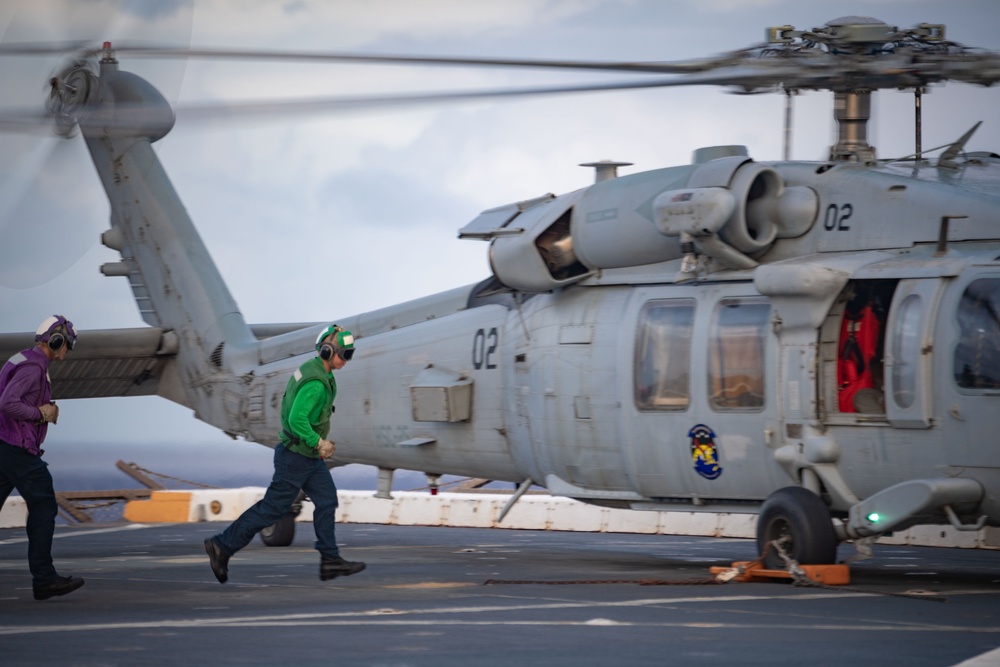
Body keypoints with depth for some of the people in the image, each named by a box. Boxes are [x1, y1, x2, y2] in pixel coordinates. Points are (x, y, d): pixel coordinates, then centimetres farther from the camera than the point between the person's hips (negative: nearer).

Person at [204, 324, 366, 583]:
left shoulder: (312, 369, 8)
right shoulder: (316, 382, -24)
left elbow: (288, 404, 18)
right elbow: (297, 419, -31)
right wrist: (318, 443, -21)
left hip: (308, 456, 10)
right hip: (296, 457, -10)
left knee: (327, 501, 6)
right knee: (273, 508, -2)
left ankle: (330, 561, 7)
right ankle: (222, 545, 5)